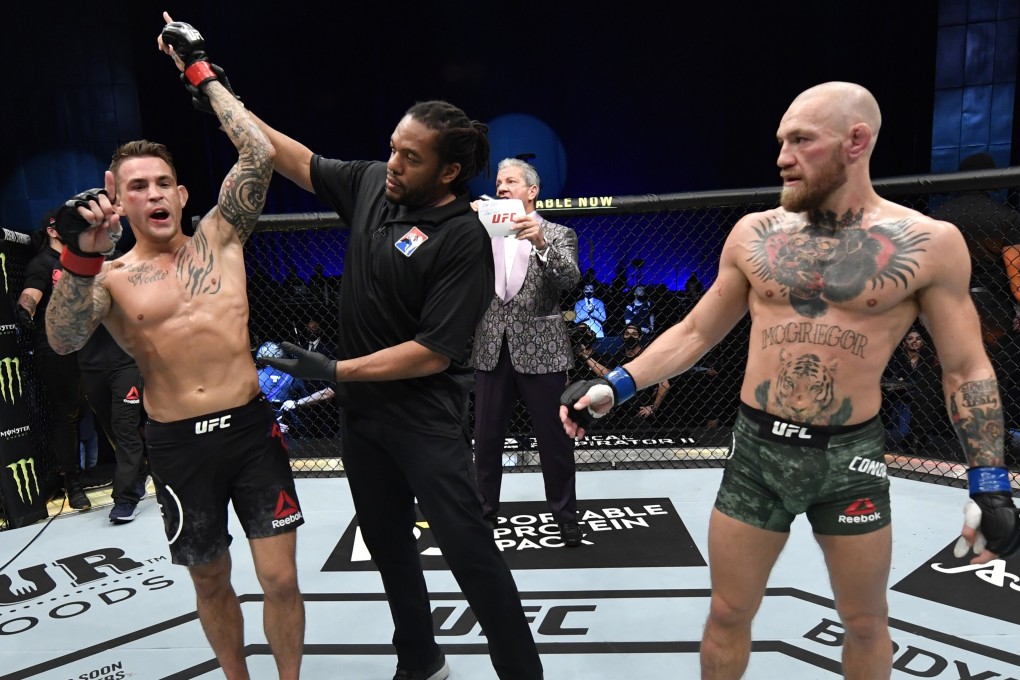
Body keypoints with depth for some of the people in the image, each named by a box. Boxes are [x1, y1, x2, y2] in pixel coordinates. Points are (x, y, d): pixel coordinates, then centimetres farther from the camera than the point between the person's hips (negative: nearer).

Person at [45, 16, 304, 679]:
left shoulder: (219, 238, 3)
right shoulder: (110, 276, 1)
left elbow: (260, 154, -5)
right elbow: (63, 341, -16)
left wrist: (200, 71, 0)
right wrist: (82, 257, -30)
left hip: (251, 426, 0)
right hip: (177, 444, 1)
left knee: (281, 579, 0)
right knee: (211, 581, 17)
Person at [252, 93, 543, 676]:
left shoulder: (464, 237, -20)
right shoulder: (371, 182, 0)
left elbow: (433, 352, -22)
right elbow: (295, 160, 15)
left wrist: (332, 369, -18)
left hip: (427, 419, -7)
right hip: (361, 409, 7)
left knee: (468, 548, -2)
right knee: (388, 543, 18)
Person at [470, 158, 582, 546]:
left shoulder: (558, 234, 3)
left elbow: (570, 279, -14)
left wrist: (540, 242, -30)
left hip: (539, 350, -3)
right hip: (491, 351, 3)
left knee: (554, 439, 5)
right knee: (486, 438, 11)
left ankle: (565, 517, 21)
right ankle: (485, 512, 27)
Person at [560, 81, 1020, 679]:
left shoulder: (929, 243, -6)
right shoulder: (754, 234, -1)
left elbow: (967, 370, 1)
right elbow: (694, 333, 5)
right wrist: (615, 387, -4)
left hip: (850, 456, -1)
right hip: (757, 449, 1)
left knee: (867, 622, 19)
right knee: (729, 614, 13)